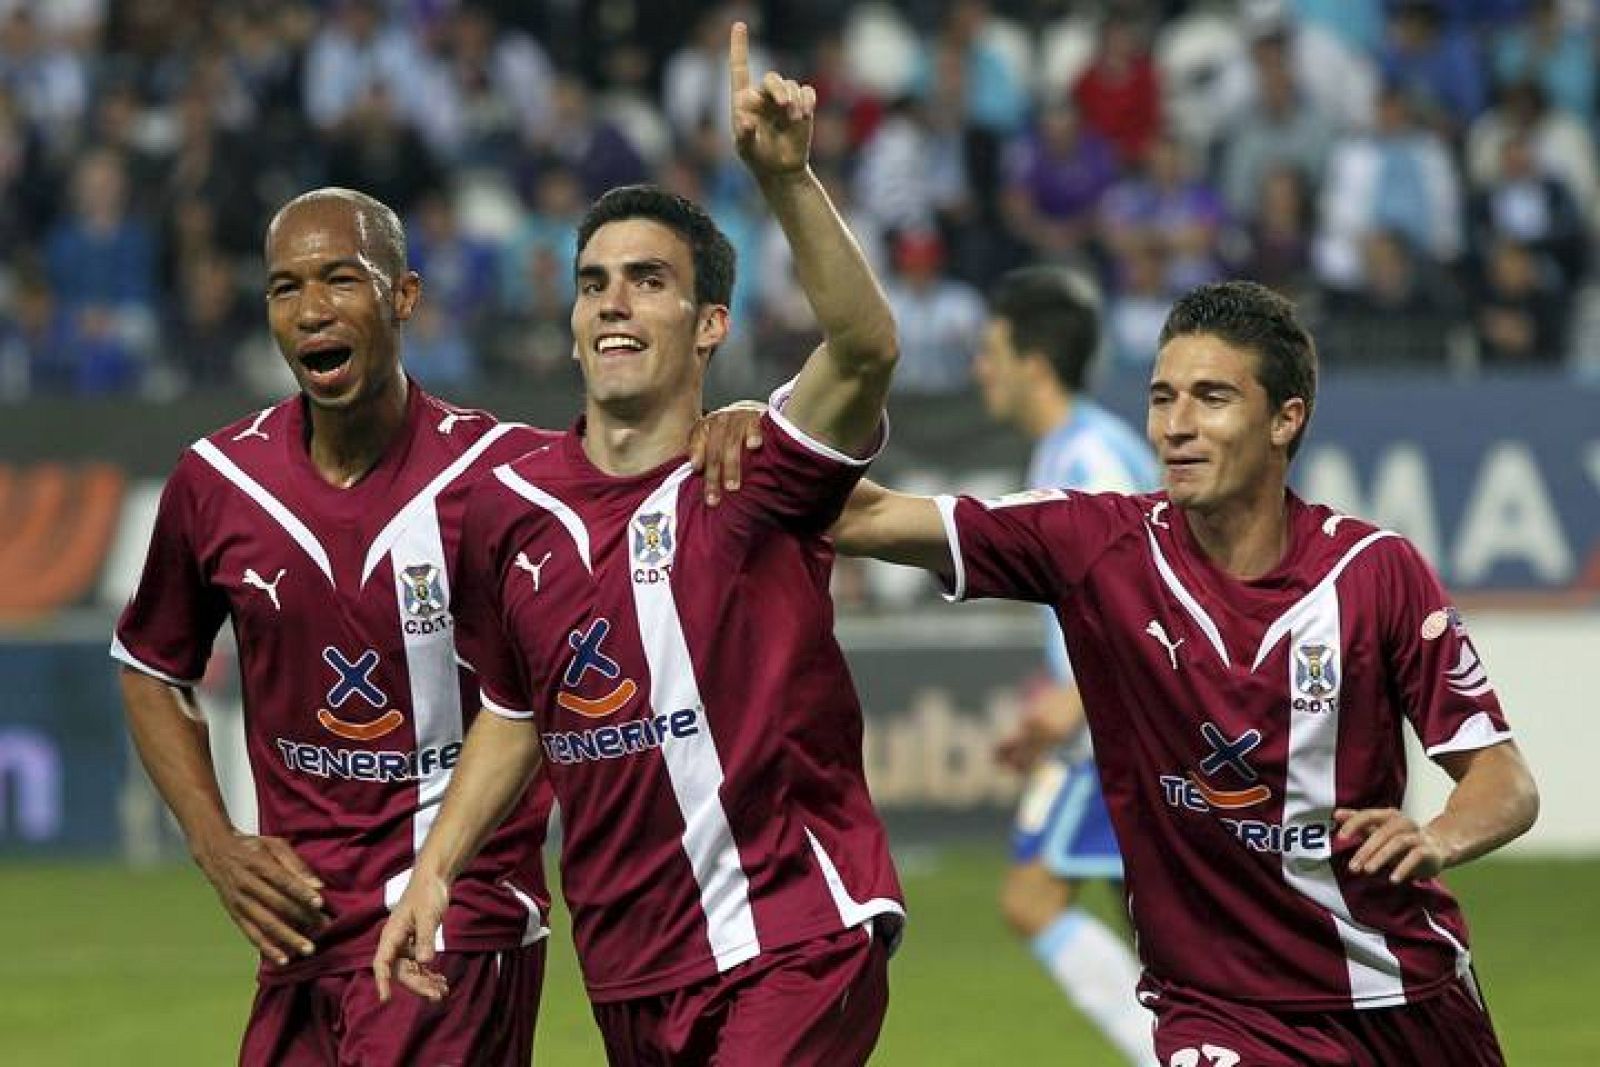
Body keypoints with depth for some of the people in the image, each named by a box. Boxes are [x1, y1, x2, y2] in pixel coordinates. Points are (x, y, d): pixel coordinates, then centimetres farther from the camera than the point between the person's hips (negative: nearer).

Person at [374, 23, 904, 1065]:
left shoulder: (751, 481, -9)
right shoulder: (511, 510, 7)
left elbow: (867, 350, -30)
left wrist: (787, 178, -41)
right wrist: (435, 870, 12)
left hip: (792, 942, -6)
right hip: (627, 969, 6)